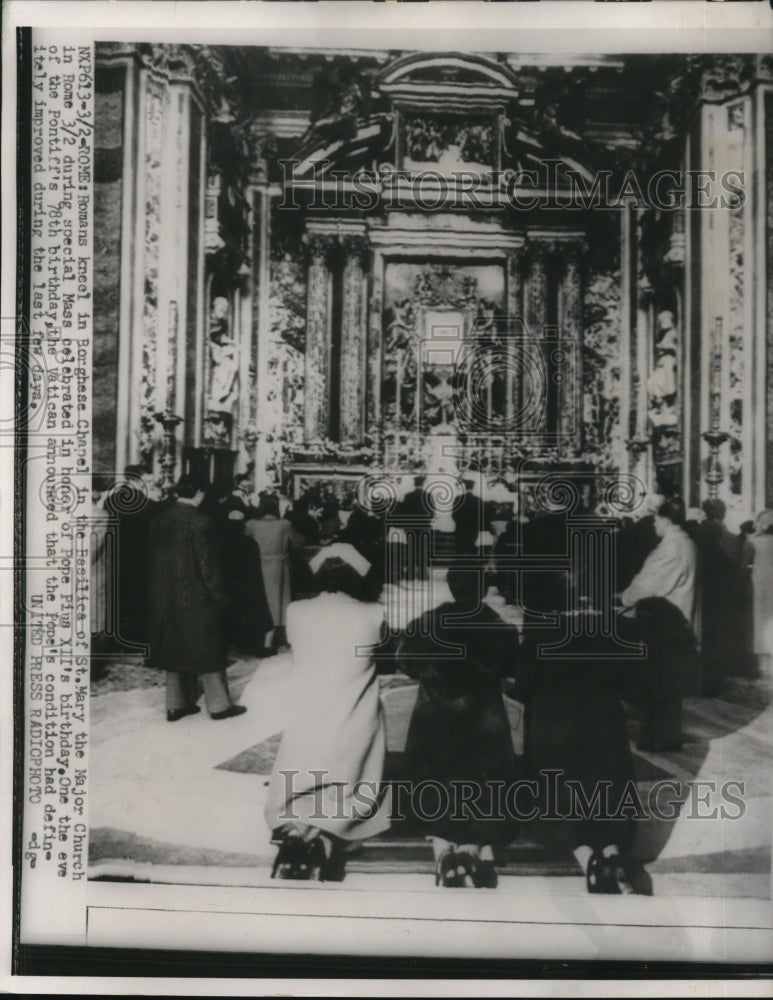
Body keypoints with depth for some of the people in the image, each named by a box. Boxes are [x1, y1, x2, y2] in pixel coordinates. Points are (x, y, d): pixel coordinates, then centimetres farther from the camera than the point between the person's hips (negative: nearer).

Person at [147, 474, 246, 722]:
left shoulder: (159, 520, 2)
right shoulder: (200, 522, -17)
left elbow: (155, 559, 9)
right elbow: (208, 564, -15)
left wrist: (162, 589, 17)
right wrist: (220, 596, -5)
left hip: (164, 598, 6)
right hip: (196, 598, -6)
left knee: (174, 649, 14)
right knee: (207, 651, 5)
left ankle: (176, 704, 20)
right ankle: (218, 704, 13)